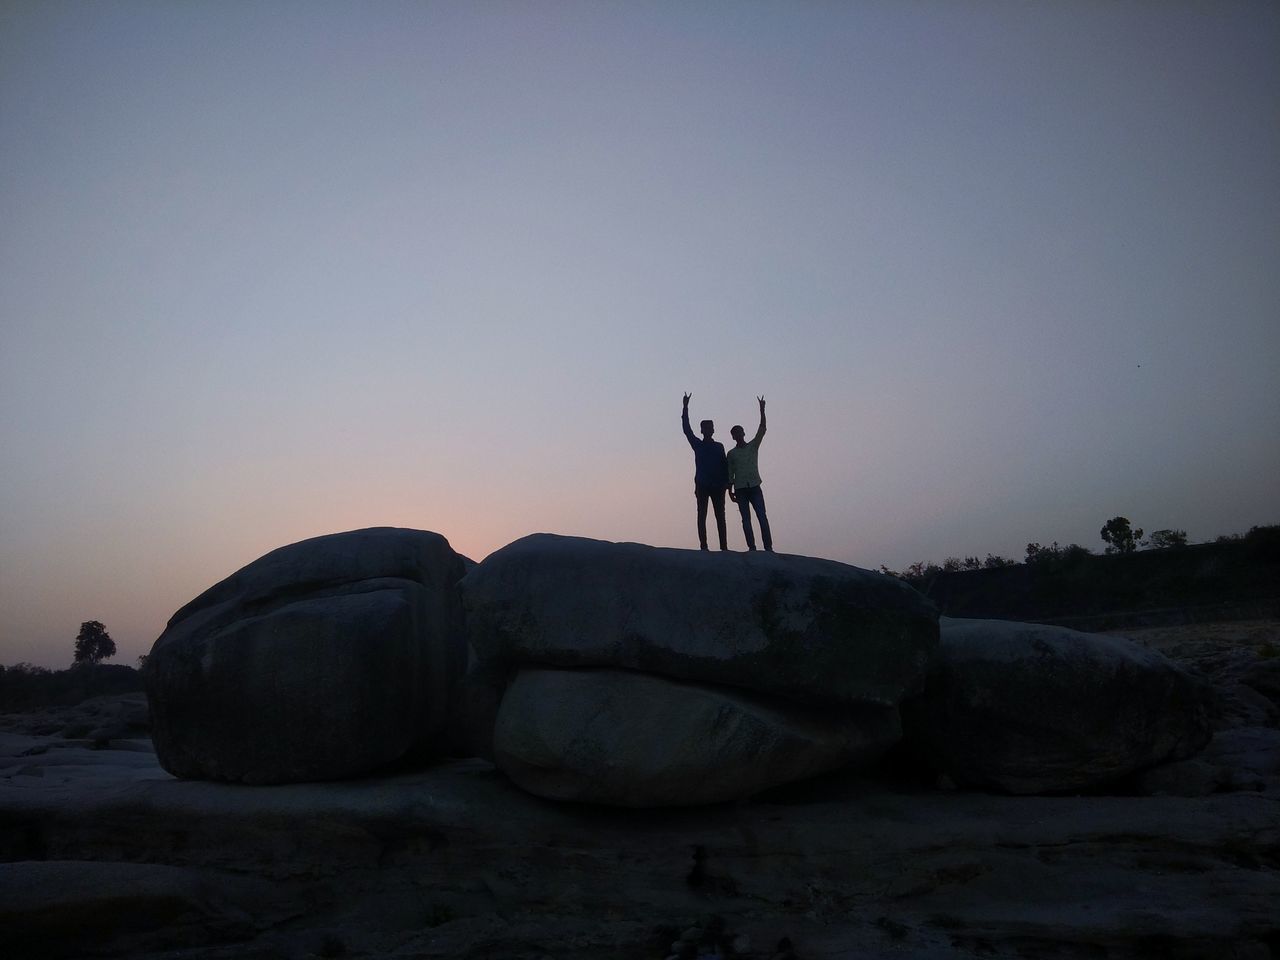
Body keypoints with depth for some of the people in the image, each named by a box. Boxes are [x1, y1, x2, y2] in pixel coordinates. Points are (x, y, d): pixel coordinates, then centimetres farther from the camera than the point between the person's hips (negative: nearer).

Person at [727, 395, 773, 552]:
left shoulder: (753, 446, 12)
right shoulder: (731, 454, 12)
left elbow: (762, 429, 0)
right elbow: (730, 474, 11)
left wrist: (762, 411, -10)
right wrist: (730, 491, 4)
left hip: (754, 486, 0)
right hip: (740, 489, 0)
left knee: (762, 516, -9)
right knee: (746, 519, -2)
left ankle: (768, 547, -12)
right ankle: (751, 547, -3)